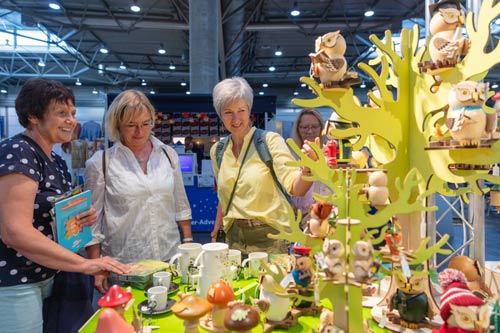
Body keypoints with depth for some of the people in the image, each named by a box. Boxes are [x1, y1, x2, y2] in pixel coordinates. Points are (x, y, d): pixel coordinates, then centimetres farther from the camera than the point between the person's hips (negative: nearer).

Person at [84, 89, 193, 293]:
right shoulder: (100, 163, -5)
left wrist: (189, 245, 10)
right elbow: (93, 220, -1)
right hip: (123, 264, -2)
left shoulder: (168, 154, 4)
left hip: (170, 257, 3)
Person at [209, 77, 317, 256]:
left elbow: (296, 188, -21)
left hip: (269, 237, -4)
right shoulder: (217, 151, 4)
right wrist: (215, 235, 16)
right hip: (234, 238, 4)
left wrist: (308, 166, -40)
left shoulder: (270, 141, -11)